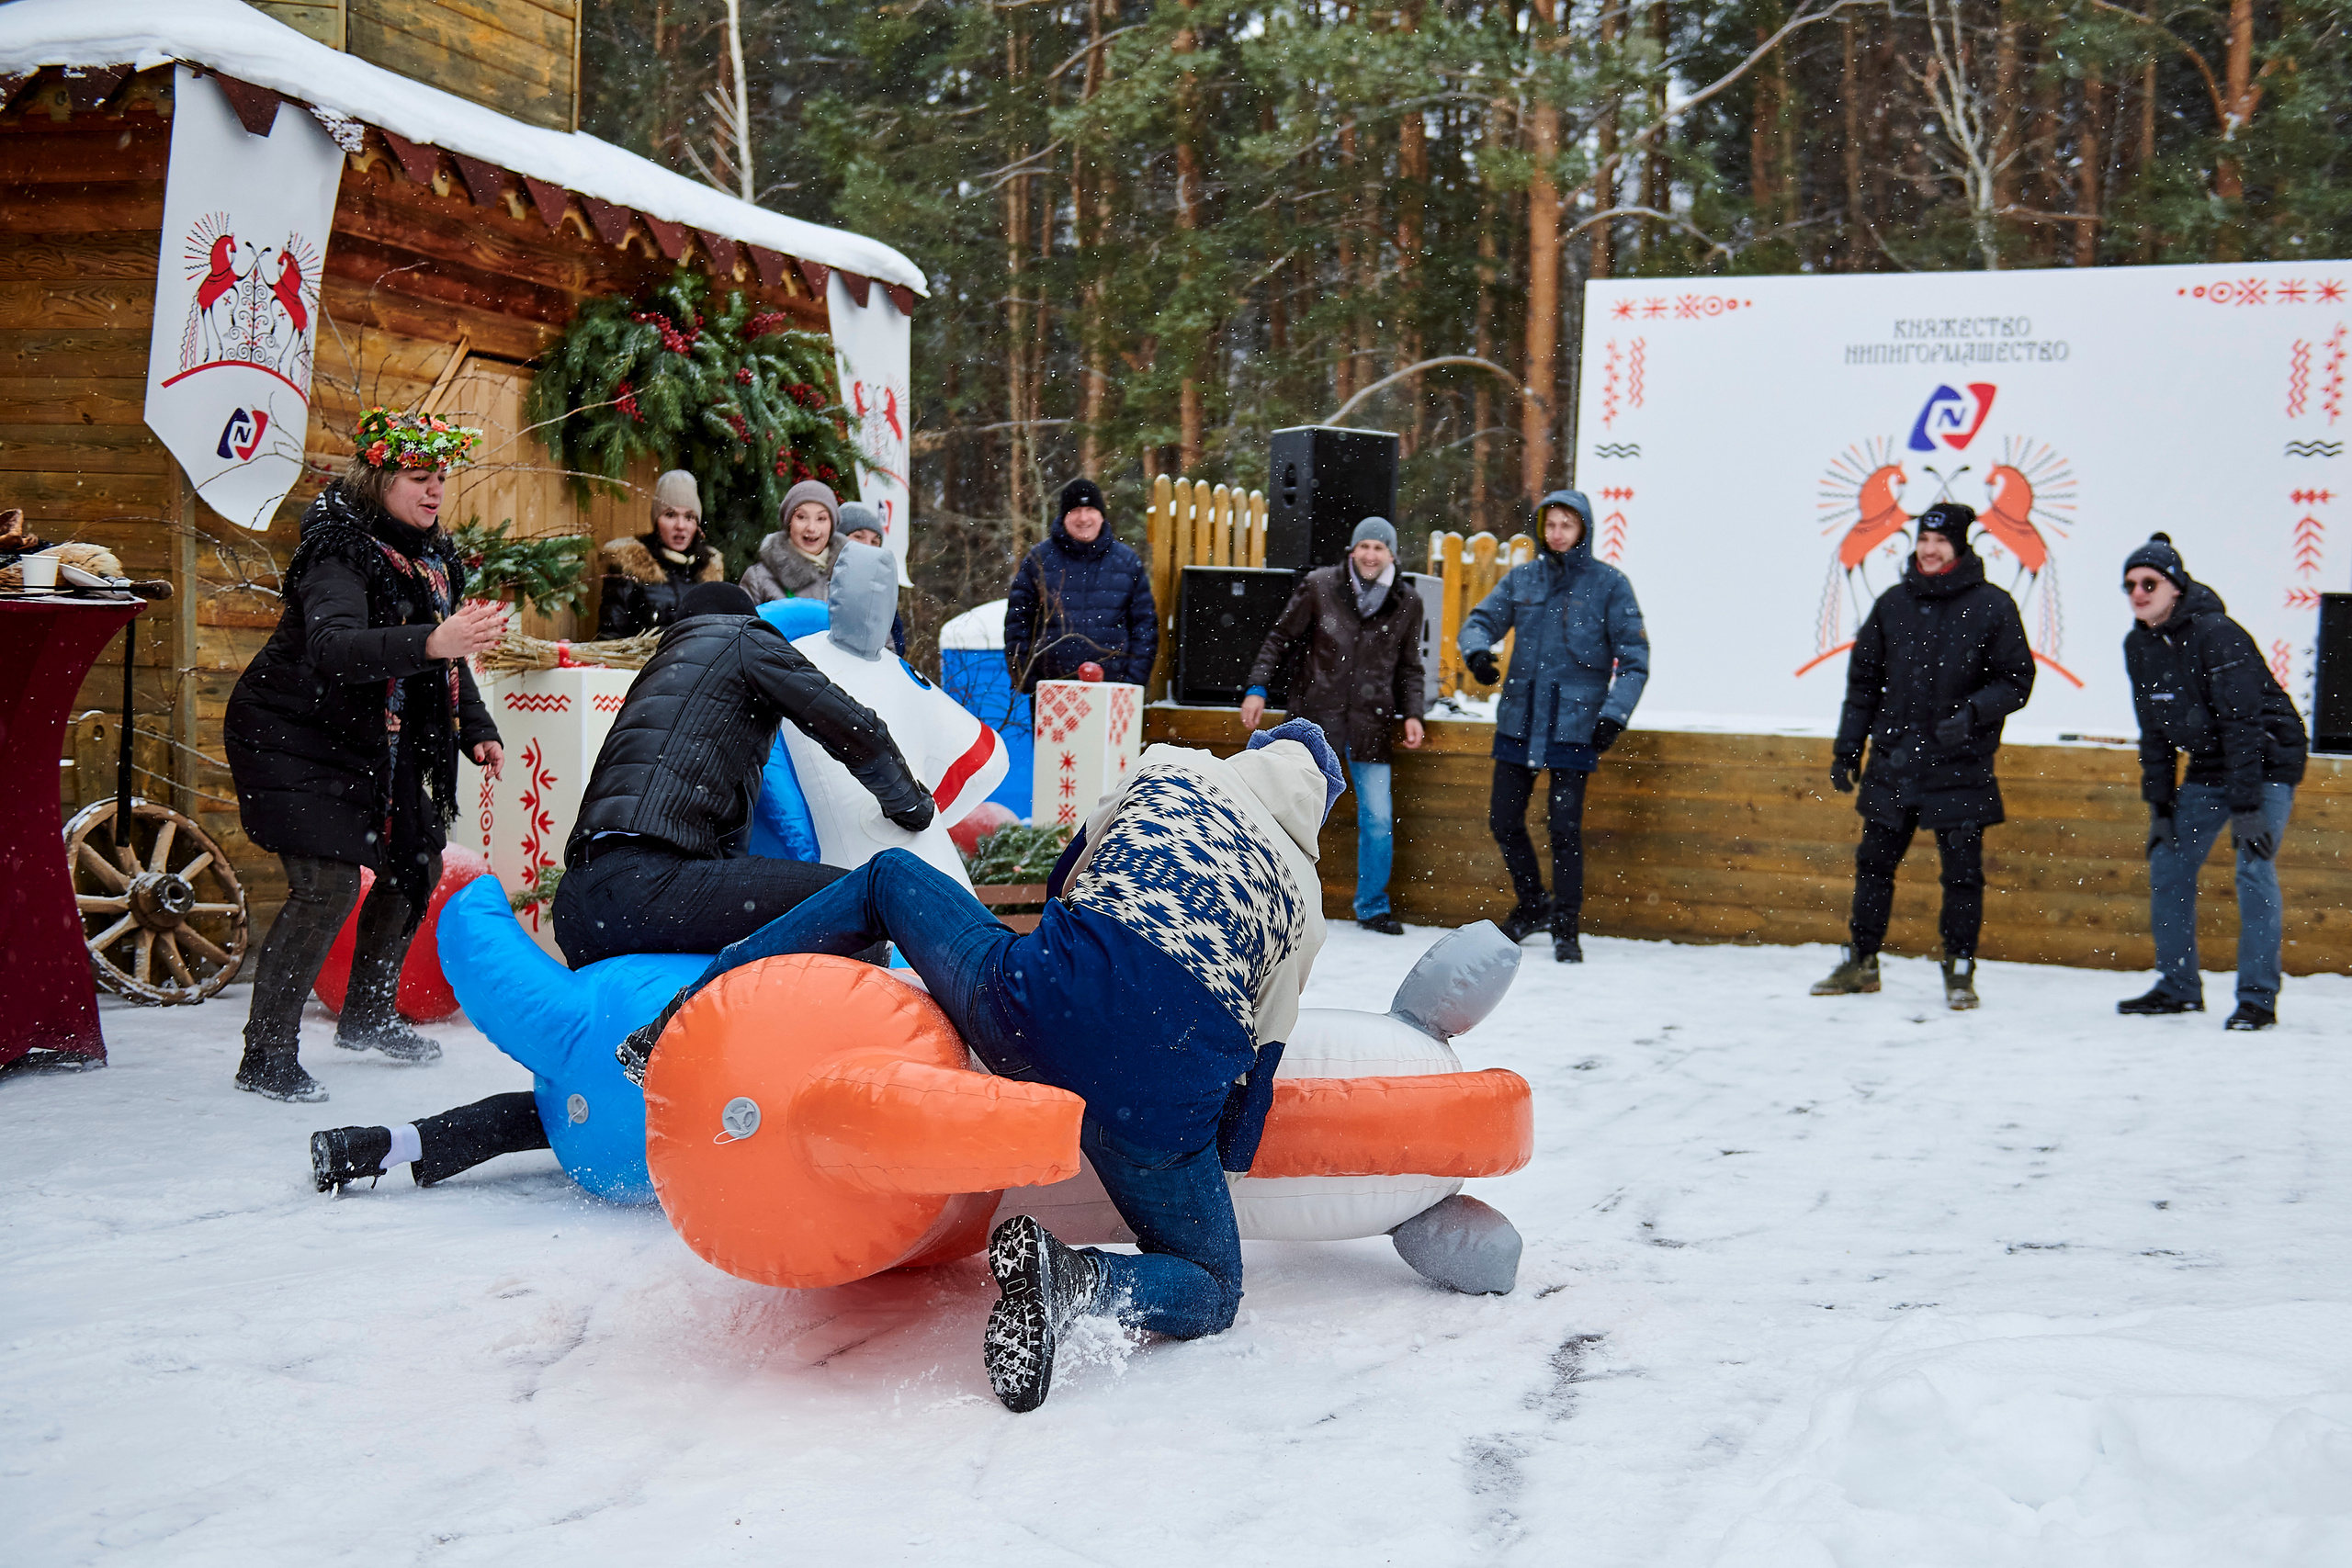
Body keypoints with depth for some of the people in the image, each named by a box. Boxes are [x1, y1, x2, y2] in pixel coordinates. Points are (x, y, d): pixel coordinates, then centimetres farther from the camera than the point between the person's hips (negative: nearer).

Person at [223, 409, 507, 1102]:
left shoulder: (432, 555, 3)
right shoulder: (341, 552, -24)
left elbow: (447, 655, 17)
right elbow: (334, 647, -44)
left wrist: (477, 729, 7)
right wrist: (429, 643, -58)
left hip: (374, 741, 9)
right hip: (291, 738, -9)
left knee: (416, 865, 14)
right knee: (327, 885, -18)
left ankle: (366, 1016, 32)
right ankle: (266, 1054, -8)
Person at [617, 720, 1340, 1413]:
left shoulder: (1172, 767, 25)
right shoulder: (1304, 902, 26)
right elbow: (1261, 1051, 23)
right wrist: (1216, 1171, 34)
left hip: (1043, 997, 1)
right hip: (1162, 1092, -1)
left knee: (888, 876, 28)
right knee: (1211, 1292, 18)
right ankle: (1070, 1280, -17)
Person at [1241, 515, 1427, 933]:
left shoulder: (1406, 603, 5)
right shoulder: (1318, 586, -1)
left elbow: (1409, 668, 14)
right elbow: (1280, 639, 5)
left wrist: (1412, 714, 3)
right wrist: (1258, 688, -2)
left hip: (1369, 725, 2)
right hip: (1315, 716, -2)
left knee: (1378, 818, 1)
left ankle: (1372, 906, 17)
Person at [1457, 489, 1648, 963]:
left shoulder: (1609, 584, -2)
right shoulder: (1521, 579, 8)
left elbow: (1634, 658, -1)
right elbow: (1482, 619, 12)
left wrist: (1615, 714, -12)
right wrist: (1477, 650, -12)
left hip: (1575, 724, -4)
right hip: (1519, 721, 4)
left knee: (1565, 827, -5)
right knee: (1503, 820, 7)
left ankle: (1566, 928, 8)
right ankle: (1532, 904, 30)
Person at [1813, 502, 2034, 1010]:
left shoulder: (1991, 606, -4)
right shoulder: (1893, 604, 7)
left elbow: (2017, 681, -1)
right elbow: (1863, 679, 14)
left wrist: (1973, 712, -19)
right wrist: (1847, 749, 12)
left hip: (1960, 767, -3)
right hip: (1893, 761, 4)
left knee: (1963, 872, -1)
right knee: (1874, 863, 8)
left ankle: (1960, 972, 12)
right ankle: (1860, 963, 20)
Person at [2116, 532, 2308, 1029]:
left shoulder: (2216, 634, -24)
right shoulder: (2139, 645, -1)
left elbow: (2242, 723, -26)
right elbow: (2155, 733, 6)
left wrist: (2247, 808, -28)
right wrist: (2159, 806, 2)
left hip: (2267, 760, -7)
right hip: (2208, 767, 8)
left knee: (2254, 868, -17)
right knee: (2168, 864, 3)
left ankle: (2258, 997, -11)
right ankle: (2177, 988, 13)